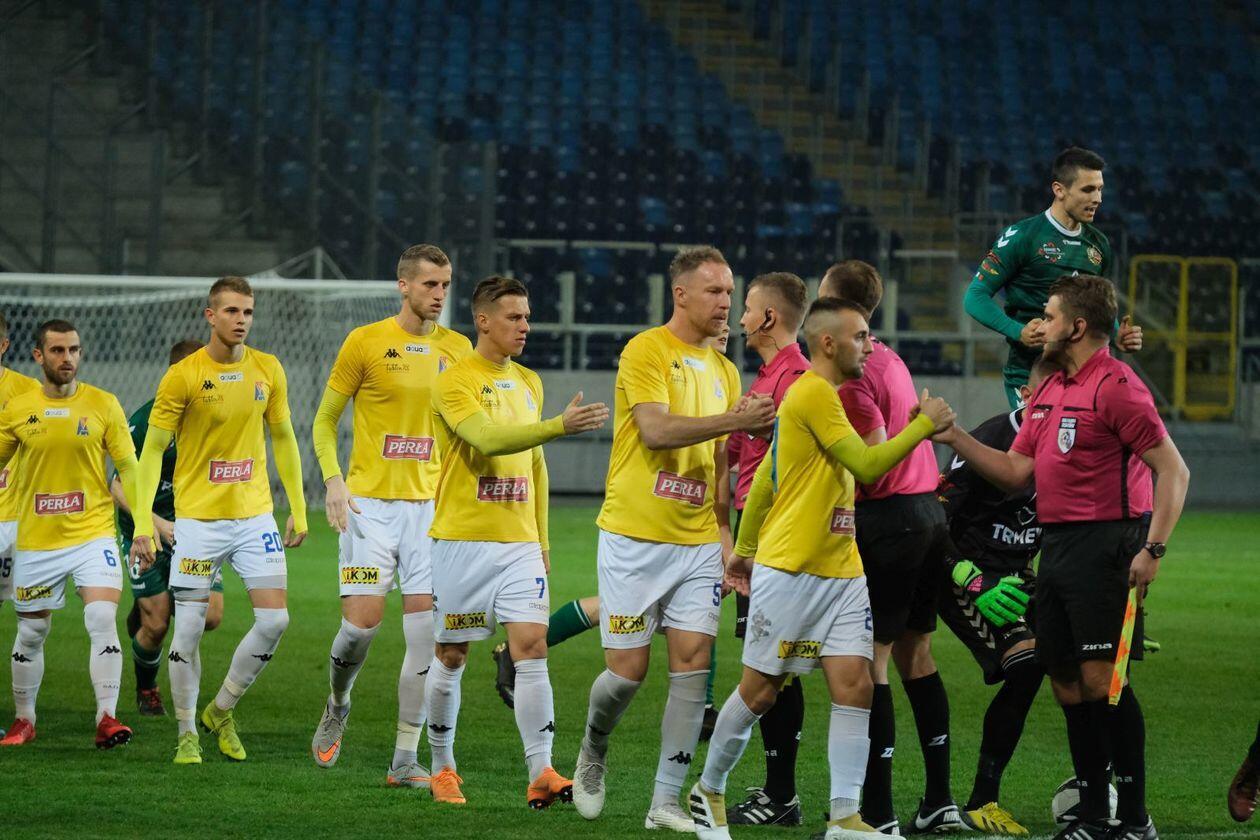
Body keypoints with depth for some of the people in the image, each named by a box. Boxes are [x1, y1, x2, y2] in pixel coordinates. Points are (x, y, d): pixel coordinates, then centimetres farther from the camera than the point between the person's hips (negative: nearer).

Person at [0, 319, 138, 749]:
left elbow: (128, 467, 1)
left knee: (103, 620, -19)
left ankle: (106, 719, -19)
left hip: (92, 532, -2)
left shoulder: (103, 404, -2)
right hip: (35, 540, 2)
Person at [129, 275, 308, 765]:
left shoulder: (268, 371, 3)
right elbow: (152, 451, -6)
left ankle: (222, 711, 15)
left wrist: (298, 511, 12)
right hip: (198, 518, -3)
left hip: (255, 515, 3)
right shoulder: (183, 376, -9)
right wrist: (142, 525, -13)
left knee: (274, 620, -5)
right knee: (189, 628, -4)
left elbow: (283, 439, 14)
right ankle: (187, 734, 10)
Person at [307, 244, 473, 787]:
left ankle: (406, 759, 2)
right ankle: (337, 706, 23)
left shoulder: (457, 349, 8)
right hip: (371, 502, -3)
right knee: (362, 620, -9)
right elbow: (325, 420, 4)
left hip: (430, 505, 3)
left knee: (426, 634, -4)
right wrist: (332, 480, -11)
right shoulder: (366, 342, -2)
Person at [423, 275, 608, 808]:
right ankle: (443, 769, 19)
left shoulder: (529, 383, 14)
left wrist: (542, 540, 20)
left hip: (519, 543, 5)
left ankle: (540, 775, -13)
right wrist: (560, 426, -33)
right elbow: (488, 438, -24)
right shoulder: (455, 381, -8)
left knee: (531, 646, -8)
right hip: (463, 540, -5)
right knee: (450, 657, 4)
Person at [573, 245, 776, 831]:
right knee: (628, 668, -3)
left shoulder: (723, 371, 13)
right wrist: (733, 420, -27)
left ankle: (667, 802, 0)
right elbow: (656, 430, -21)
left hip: (698, 543, 5)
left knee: (693, 662, -5)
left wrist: (725, 534, 9)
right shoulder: (646, 352, -7)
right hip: (634, 538, -5)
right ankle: (593, 753, 28)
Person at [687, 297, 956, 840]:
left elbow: (764, 478, 21)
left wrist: (746, 547, 23)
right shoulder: (812, 394, -14)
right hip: (789, 571, -8)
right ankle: (708, 792, 21)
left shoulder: (821, 396, 16)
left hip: (841, 572, 9)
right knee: (760, 692, 2)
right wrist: (924, 424, -10)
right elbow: (867, 466, -18)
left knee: (855, 687, -4)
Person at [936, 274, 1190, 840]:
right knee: (1067, 685, 9)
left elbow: (1172, 469, -15)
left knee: (1100, 680, -12)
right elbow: (1016, 471, 19)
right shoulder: (1049, 391, 17)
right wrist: (954, 437, 11)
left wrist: (1152, 549, -21)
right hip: (1055, 548, 9)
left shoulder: (1114, 385, -11)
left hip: (1103, 545, -9)